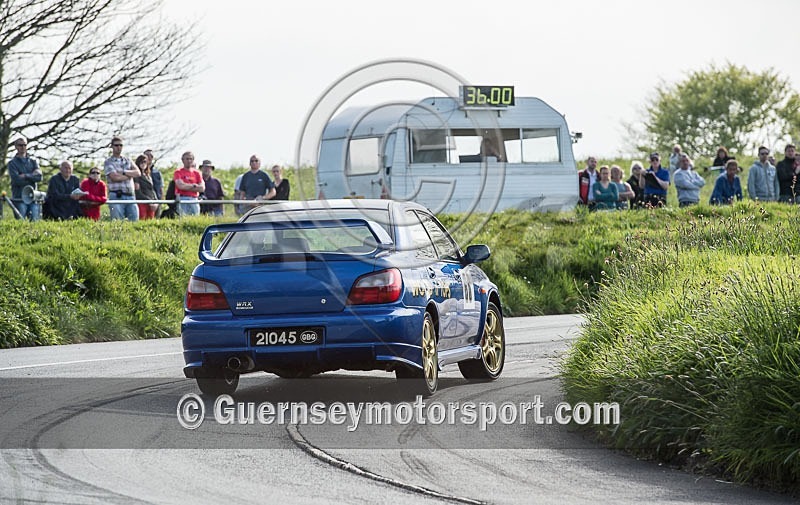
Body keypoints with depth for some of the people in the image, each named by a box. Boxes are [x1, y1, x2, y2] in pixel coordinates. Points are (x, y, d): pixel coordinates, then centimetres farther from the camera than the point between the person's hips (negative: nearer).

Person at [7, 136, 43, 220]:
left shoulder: (33, 161, 17)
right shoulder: (12, 163, 4)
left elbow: (39, 177, 1)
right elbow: (17, 180, -11)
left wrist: (26, 176, -10)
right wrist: (33, 176, -3)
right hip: (19, 198, -3)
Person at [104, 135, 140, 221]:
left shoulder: (127, 161, 20)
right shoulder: (108, 162, 5)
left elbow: (138, 173, 4)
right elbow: (115, 177, -11)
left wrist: (123, 172, -8)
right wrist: (130, 175, 1)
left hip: (130, 196, 5)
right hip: (116, 196, -5)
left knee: (134, 220, -1)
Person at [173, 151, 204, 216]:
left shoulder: (197, 173, 16)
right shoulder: (178, 172, 5)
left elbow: (202, 188, 5)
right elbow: (180, 186, -10)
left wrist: (187, 187, -2)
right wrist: (193, 186, 2)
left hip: (194, 201, 4)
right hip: (182, 200, -4)